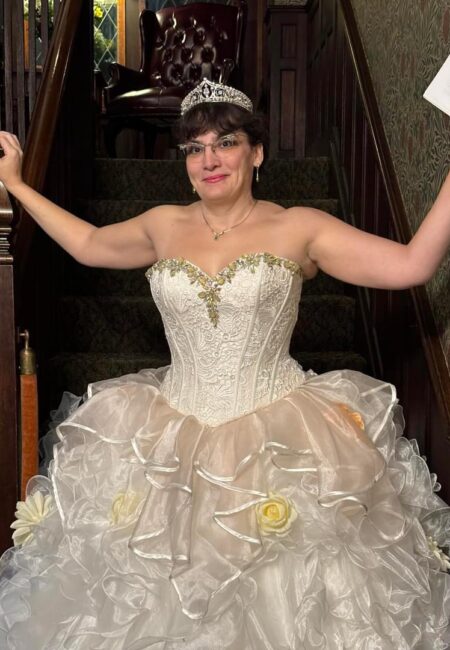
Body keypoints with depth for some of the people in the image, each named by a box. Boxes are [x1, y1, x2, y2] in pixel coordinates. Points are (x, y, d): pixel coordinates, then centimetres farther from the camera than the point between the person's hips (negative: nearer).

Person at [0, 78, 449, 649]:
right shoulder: (164, 225, 7)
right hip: (171, 438, 3)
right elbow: (89, 246, 23)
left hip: (280, 436, -2)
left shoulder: (298, 228, -4)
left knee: (277, 589, 1)